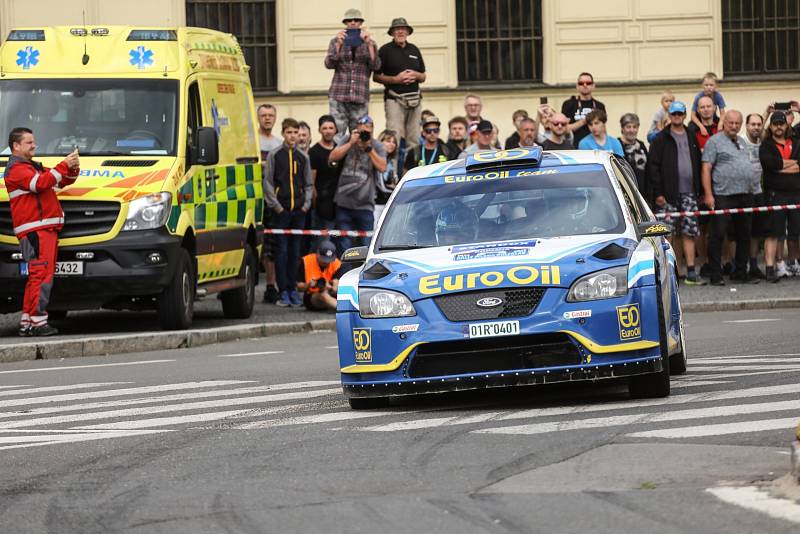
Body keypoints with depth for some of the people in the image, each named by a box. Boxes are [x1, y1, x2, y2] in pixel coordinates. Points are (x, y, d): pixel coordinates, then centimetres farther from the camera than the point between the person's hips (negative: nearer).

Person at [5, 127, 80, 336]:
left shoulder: (34, 167, 26)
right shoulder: (16, 169, -5)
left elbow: (62, 181, 27)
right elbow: (41, 183, -22)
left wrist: (73, 170, 5)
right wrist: (64, 166, -19)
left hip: (46, 228, 10)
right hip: (34, 230, -10)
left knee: (35, 278, 10)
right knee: (41, 274, -16)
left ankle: (26, 323, 12)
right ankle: (38, 321, -19)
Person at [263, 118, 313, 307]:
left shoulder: (303, 157, 12)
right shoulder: (275, 155, 2)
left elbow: (308, 184, 17)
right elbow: (268, 182, 0)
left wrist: (307, 203, 3)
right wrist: (275, 205, -8)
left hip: (299, 211, 3)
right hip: (281, 210, -3)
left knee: (295, 251, 6)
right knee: (281, 251, -4)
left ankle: (293, 289, 12)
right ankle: (283, 291, -2)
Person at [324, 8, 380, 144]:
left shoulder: (370, 43, 12)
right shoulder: (336, 41, 12)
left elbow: (376, 66, -2)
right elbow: (329, 64, -1)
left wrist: (369, 44, -11)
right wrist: (338, 44, -13)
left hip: (360, 97, 1)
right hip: (338, 96, -1)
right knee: (337, 135, -10)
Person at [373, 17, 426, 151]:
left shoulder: (414, 50, 17)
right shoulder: (386, 50, 3)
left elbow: (423, 77, 21)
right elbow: (376, 77, 0)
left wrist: (415, 75, -2)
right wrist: (396, 79, -11)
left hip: (414, 99, 5)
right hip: (394, 99, -5)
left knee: (414, 140, 2)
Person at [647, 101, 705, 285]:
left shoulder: (691, 138, 15)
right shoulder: (661, 139, 0)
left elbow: (698, 165, 19)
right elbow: (653, 166, -5)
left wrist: (698, 190, 11)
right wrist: (658, 192, -12)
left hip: (689, 192, 4)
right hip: (668, 194, -4)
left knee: (690, 232, 2)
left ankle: (691, 273, 3)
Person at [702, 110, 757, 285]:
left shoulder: (742, 142, 19)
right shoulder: (715, 141, -3)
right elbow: (706, 169, -9)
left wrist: (750, 191, 19)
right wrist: (708, 194, -17)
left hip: (744, 196, 7)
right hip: (723, 196, -7)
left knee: (744, 235, 10)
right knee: (717, 235, -6)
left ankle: (741, 272, 19)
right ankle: (715, 275, -4)